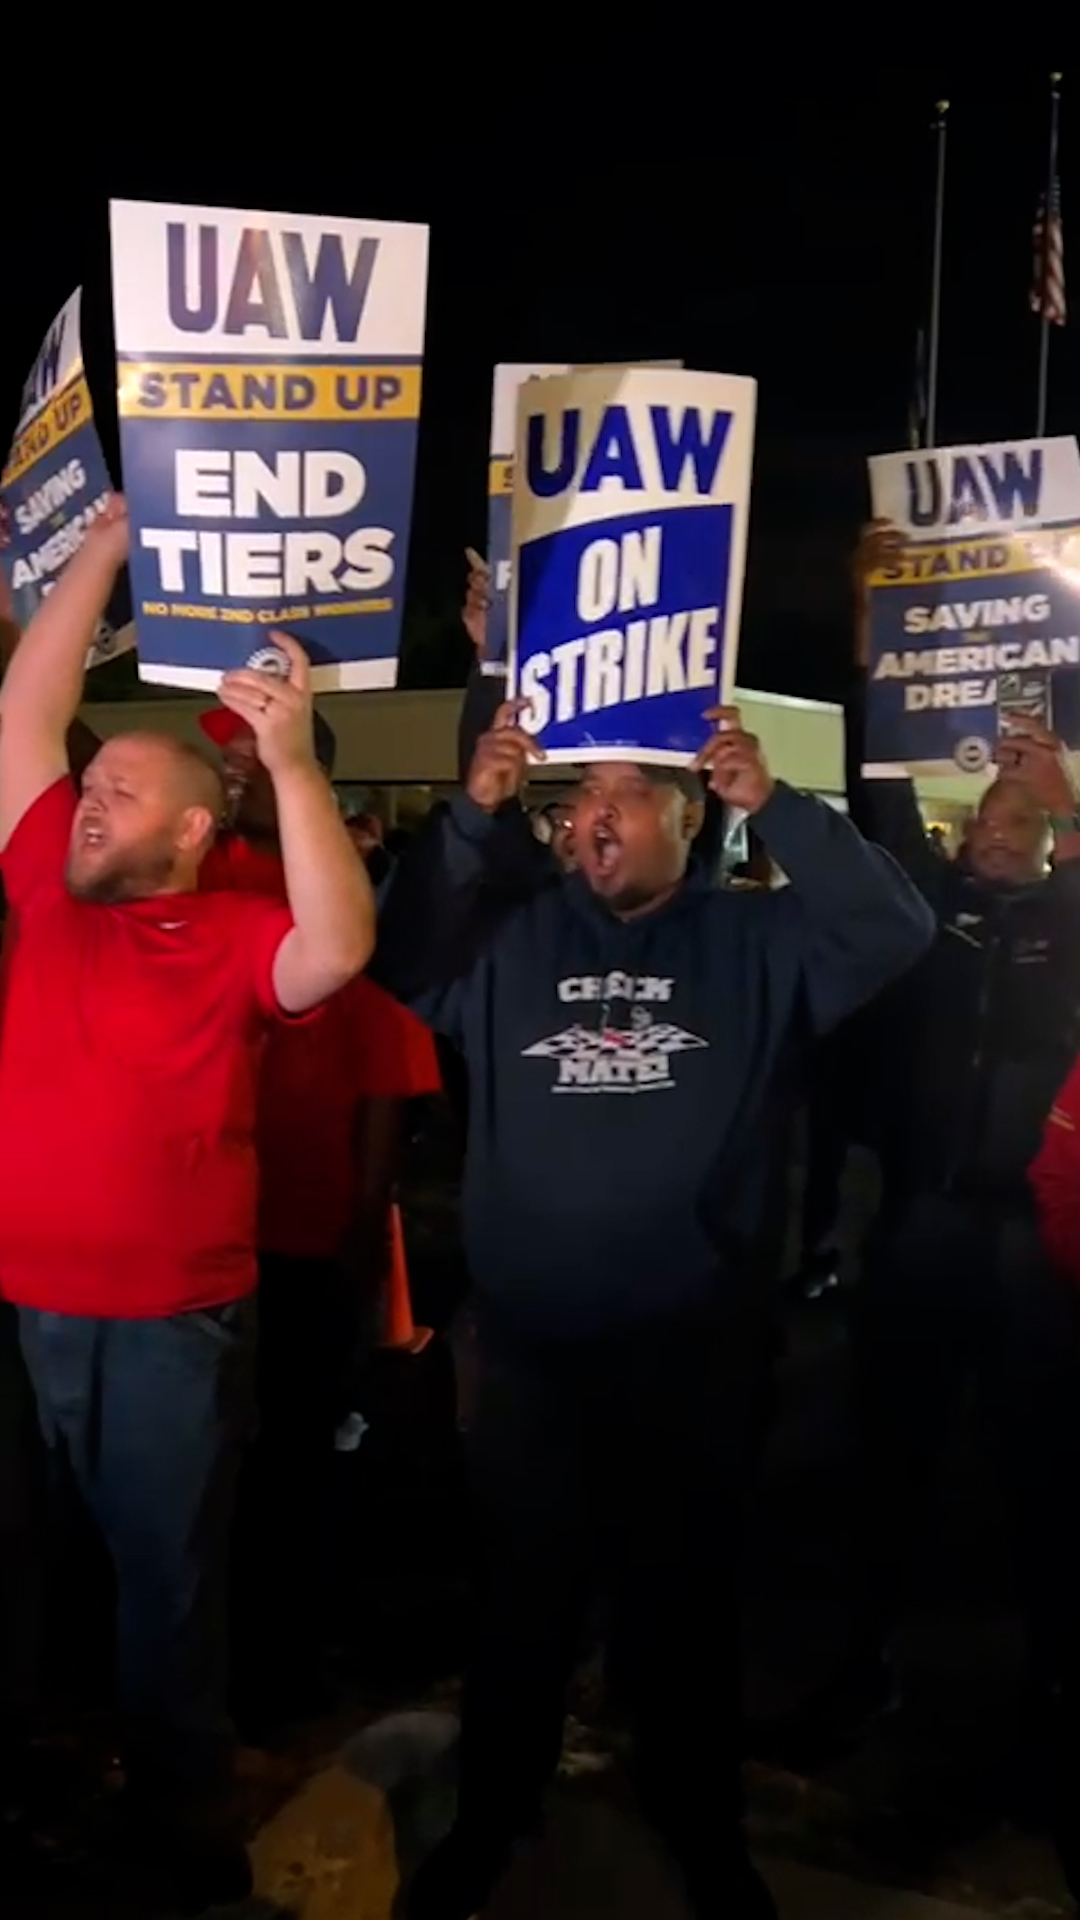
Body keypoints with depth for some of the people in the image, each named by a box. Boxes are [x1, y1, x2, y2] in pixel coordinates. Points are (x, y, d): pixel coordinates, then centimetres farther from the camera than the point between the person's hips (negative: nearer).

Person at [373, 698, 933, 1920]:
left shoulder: (752, 941, 1)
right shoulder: (513, 936, 2)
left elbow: (896, 933, -11)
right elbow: (399, 962, -10)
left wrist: (774, 805, -19)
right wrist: (471, 817, -18)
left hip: (691, 1343, 0)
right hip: (529, 1344, 1)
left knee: (683, 1600, 18)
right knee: (523, 1598, 17)